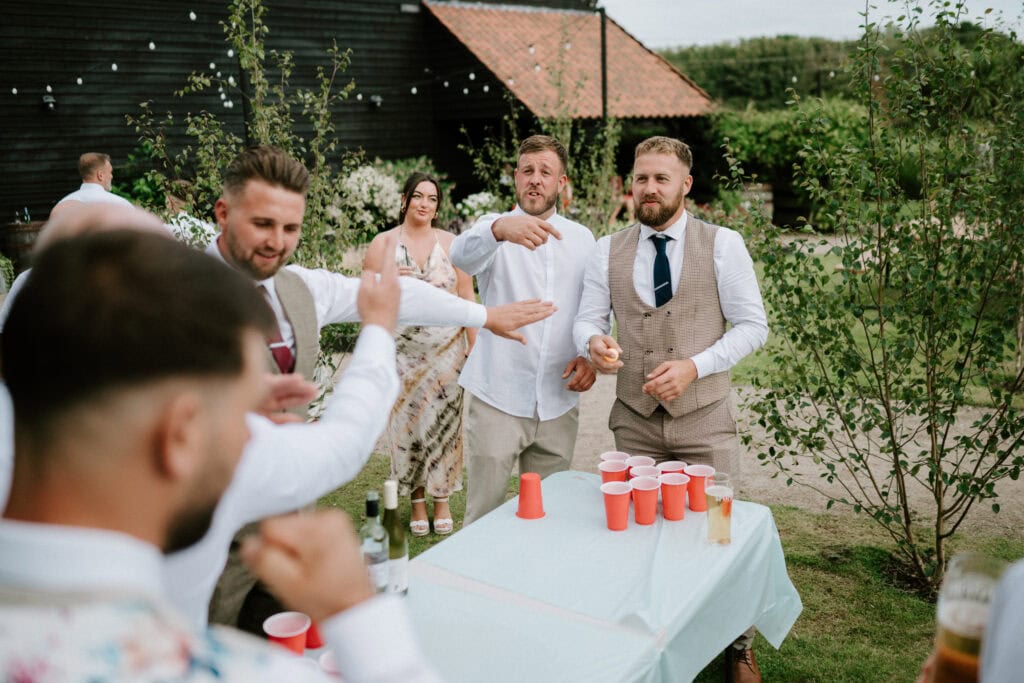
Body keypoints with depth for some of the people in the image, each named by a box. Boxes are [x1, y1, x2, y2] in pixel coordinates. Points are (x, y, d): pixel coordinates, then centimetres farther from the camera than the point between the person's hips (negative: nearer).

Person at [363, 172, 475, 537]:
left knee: (444, 423, 3)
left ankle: (442, 501, 18)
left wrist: (475, 346, -1)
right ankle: (417, 502, 19)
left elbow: (467, 298, 5)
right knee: (407, 424, 3)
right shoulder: (383, 243, 3)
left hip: (447, 350, 0)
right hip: (402, 352, 0)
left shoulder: (451, 243, 5)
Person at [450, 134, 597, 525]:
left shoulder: (582, 239, 10)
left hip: (559, 403, 3)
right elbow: (462, 255, -25)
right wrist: (499, 229, -47)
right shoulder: (494, 227, -2)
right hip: (498, 400, -3)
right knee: (483, 517, 3)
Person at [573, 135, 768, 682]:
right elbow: (587, 319, 3)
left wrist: (694, 367, -18)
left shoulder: (723, 244, -3)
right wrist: (594, 342, -22)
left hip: (705, 416, -2)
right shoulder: (608, 251, 4)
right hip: (634, 419, 2)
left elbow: (752, 325, -4)